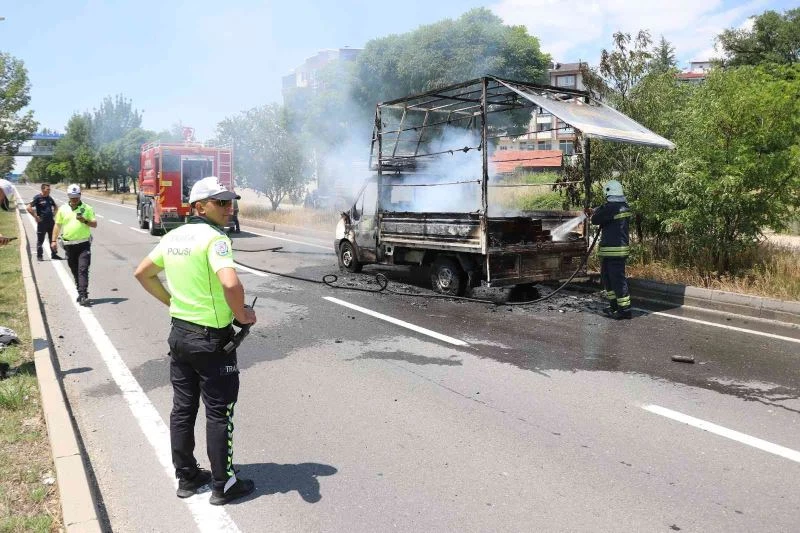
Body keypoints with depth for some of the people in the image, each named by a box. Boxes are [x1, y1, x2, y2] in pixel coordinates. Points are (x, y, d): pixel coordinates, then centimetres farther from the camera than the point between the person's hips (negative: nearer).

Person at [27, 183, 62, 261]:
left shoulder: (49, 198, 9)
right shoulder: (37, 198, -10)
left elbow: (55, 206, 27)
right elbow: (29, 208, -15)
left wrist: (54, 214, 13)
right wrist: (36, 217, -15)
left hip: (51, 221, 6)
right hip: (42, 222, -6)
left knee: (53, 239, 11)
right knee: (40, 240, 3)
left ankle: (54, 254, 21)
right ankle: (39, 256, 11)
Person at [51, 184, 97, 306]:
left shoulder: (87, 208, 3)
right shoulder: (63, 209, 9)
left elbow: (95, 224, 1)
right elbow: (57, 225, 12)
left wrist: (85, 221, -18)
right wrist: (54, 240, 6)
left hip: (83, 244, -3)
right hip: (69, 245, 3)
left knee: (83, 269, -12)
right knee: (75, 271, 10)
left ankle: (83, 295, -16)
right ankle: (81, 293, 21)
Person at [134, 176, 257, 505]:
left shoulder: (173, 237, 6)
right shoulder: (214, 238, -19)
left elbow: (142, 273, 16)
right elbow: (230, 284, -35)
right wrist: (241, 315, -18)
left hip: (179, 332, 8)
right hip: (211, 339, -8)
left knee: (182, 408, 16)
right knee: (219, 413, 5)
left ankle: (186, 477, 30)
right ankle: (223, 485, 17)